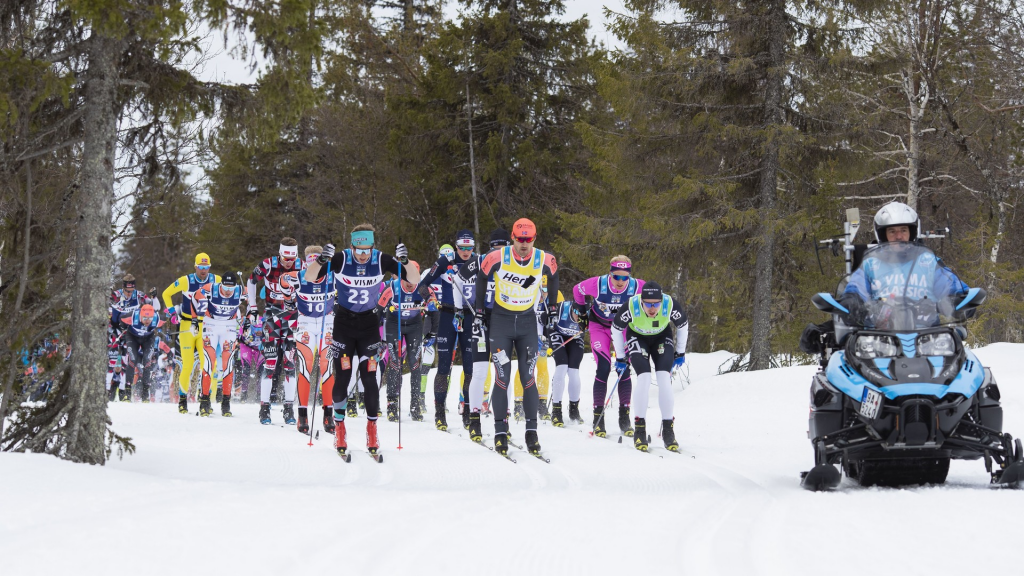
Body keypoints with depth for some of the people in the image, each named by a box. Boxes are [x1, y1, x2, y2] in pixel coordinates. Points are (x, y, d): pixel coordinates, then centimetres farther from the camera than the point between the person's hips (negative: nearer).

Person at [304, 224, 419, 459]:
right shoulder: (341, 259, -16)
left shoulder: (381, 260, -12)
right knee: (342, 377, -5)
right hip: (343, 322, -1)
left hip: (369, 324, 1)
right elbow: (309, 277, -16)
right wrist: (321, 260, -35)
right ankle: (339, 429, 7)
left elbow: (414, 281, -10)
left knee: (369, 378, -4)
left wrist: (404, 261, -28)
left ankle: (372, 430, 6)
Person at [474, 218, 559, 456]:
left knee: (528, 378, -3)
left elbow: (553, 276, 12)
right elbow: (482, 278, 3)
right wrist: (479, 311, 6)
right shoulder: (497, 257, -16)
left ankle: (532, 431, 1)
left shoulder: (545, 260, -12)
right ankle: (500, 432, 1)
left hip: (527, 321, 1)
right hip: (501, 319, -1)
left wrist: (552, 308, 16)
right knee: (502, 377, -5)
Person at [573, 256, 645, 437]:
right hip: (599, 326, -1)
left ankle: (624, 418, 4)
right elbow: (577, 290, -6)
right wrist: (582, 311, 5)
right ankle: (598, 419, -8)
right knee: (603, 368, -14)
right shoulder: (597, 284, -28)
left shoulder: (638, 287, -26)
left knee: (624, 369, -7)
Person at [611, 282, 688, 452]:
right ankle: (640, 429, -10)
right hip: (637, 337, -1)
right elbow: (616, 328, -12)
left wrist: (680, 352, 3)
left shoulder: (671, 305, -31)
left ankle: (668, 429, -6)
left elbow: (682, 325, -7)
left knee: (664, 379, -16)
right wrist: (620, 356, -3)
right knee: (644, 378, -21)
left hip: (662, 337, 1)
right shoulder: (631, 307, -34)